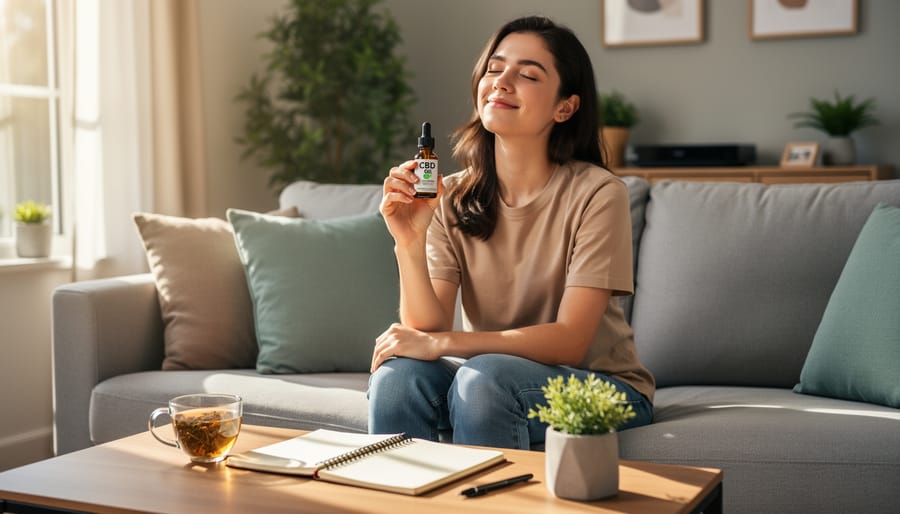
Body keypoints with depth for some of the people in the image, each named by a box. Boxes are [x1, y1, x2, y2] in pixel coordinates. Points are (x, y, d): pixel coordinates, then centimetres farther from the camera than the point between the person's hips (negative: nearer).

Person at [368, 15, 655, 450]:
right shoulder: (451, 199, -2)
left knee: (482, 377, -31)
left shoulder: (596, 194, -15)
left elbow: (569, 341, -18)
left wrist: (440, 343, -23)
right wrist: (409, 243, -26)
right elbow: (429, 330, -9)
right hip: (489, 383, 3)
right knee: (398, 373, -24)